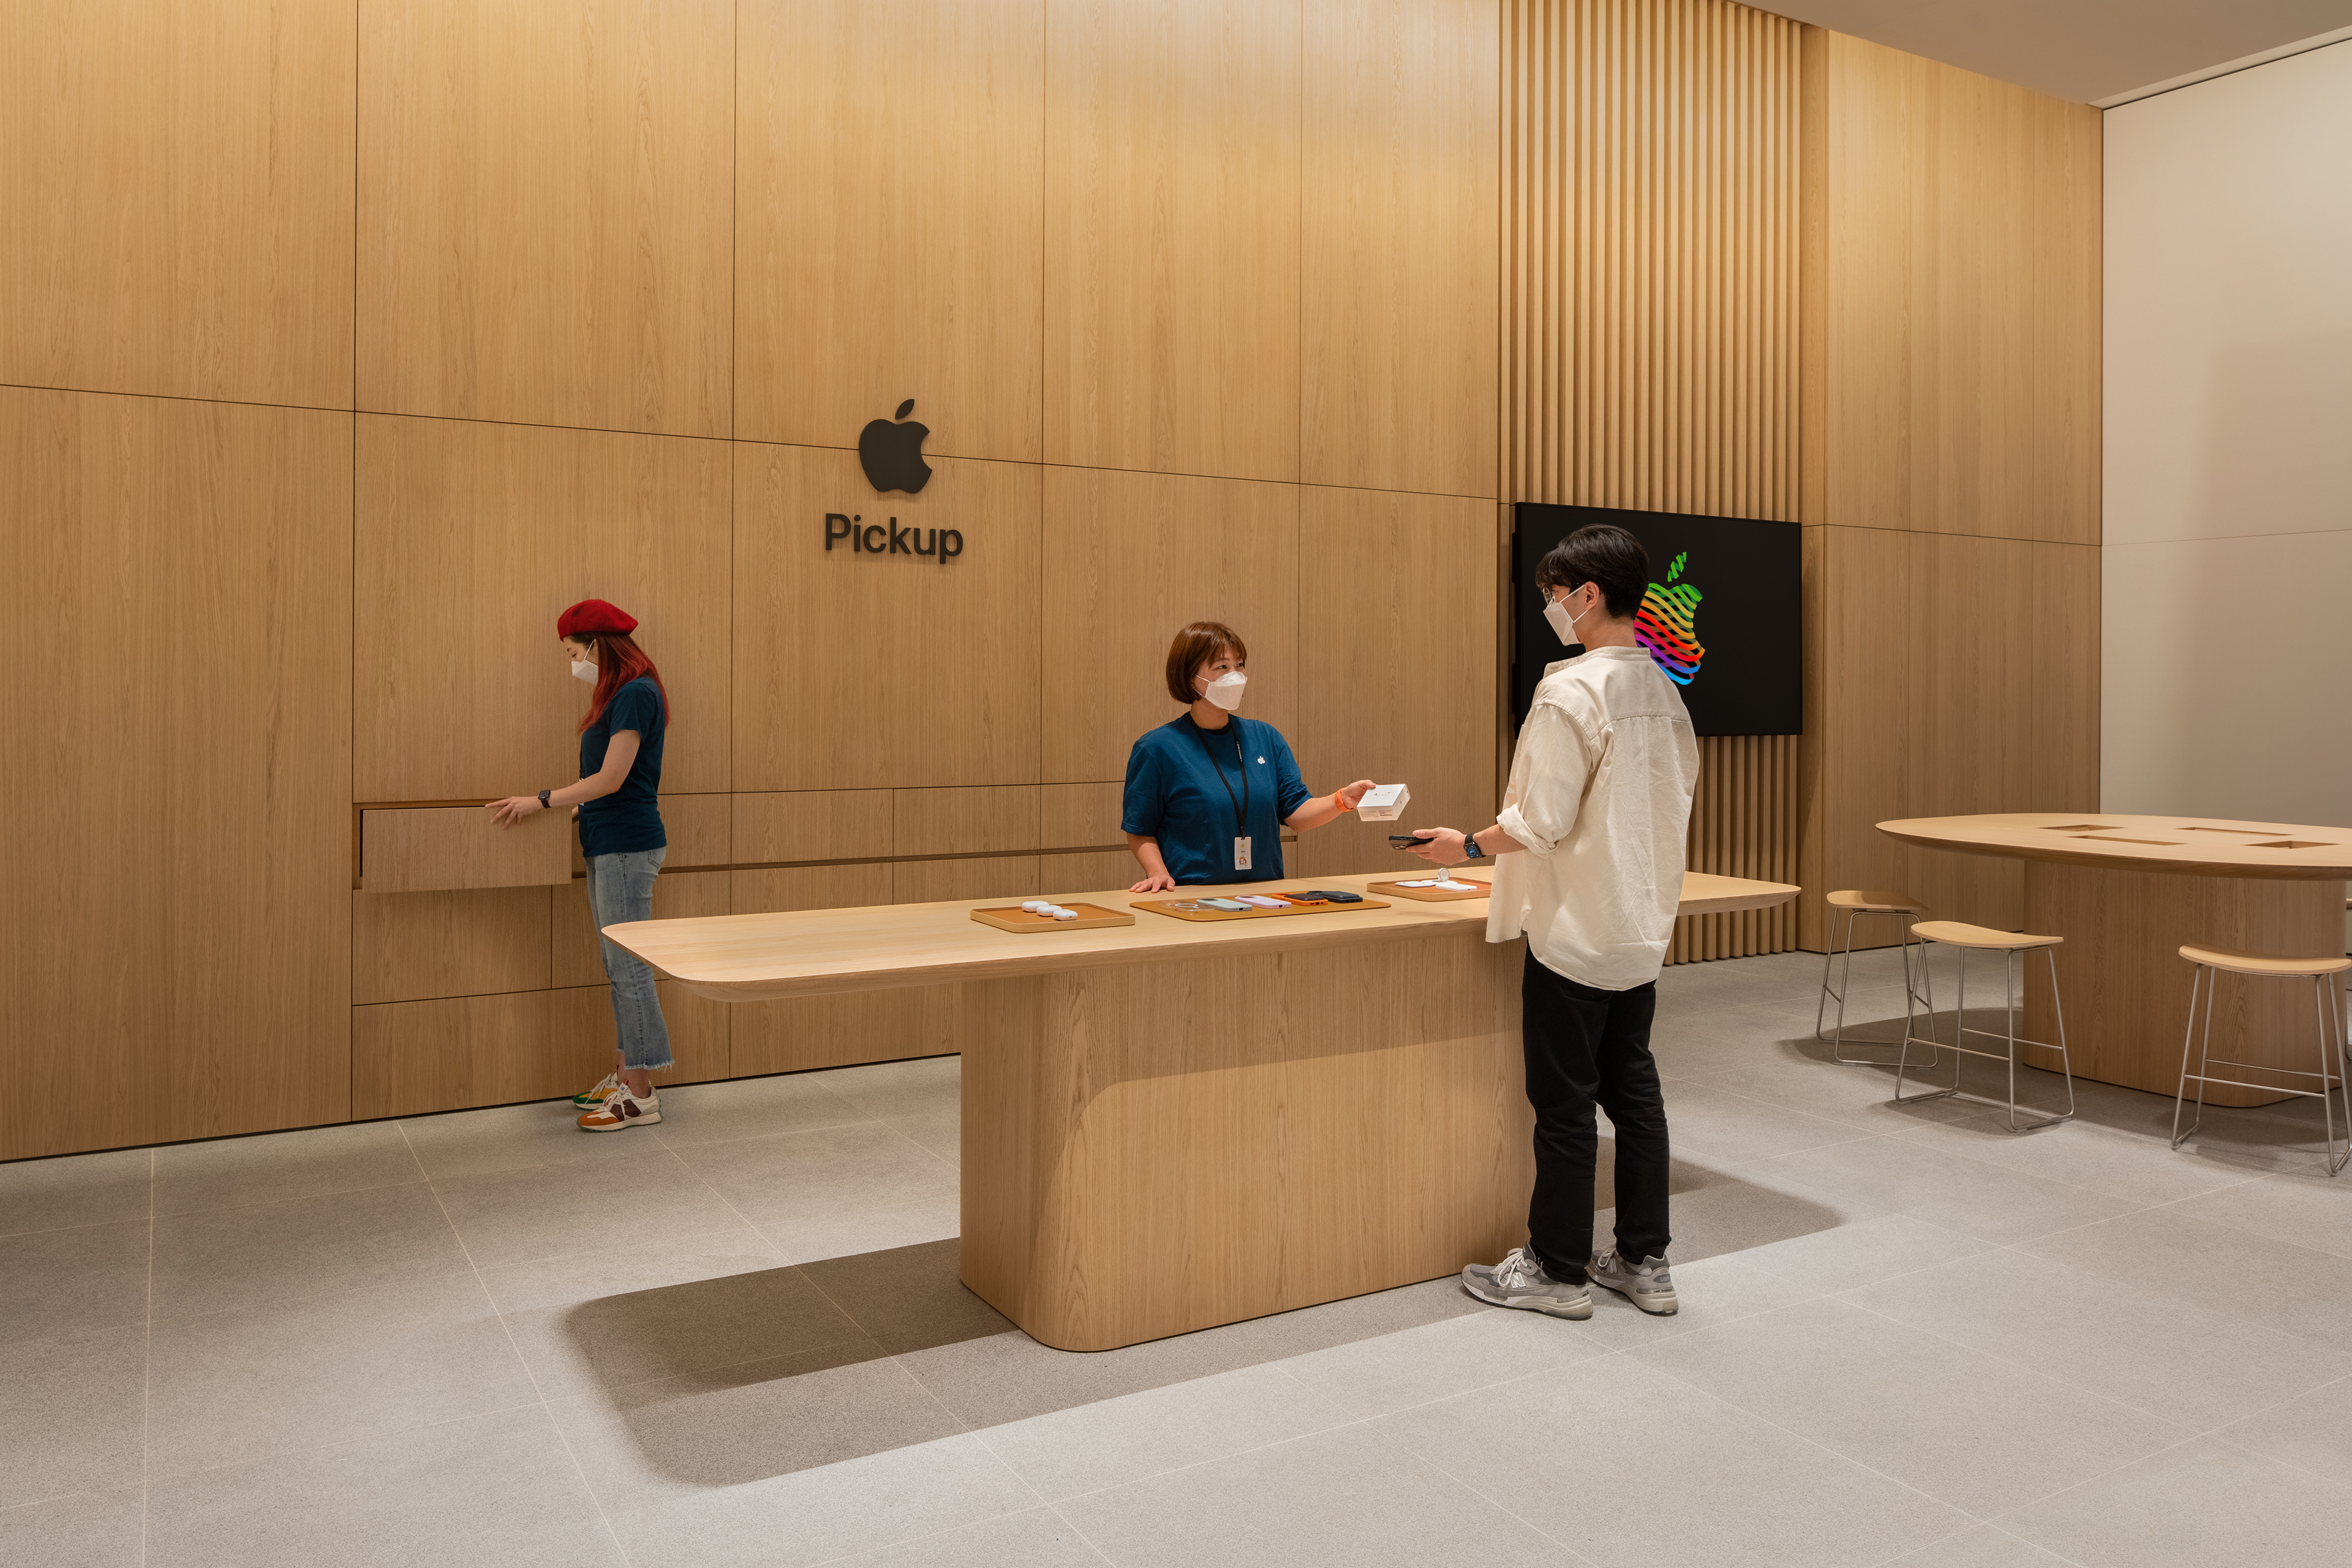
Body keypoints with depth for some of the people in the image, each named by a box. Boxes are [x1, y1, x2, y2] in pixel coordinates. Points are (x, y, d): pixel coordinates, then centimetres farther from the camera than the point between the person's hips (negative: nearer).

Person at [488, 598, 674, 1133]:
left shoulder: (636, 694, -14)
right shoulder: (618, 696, 16)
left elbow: (611, 779, -17)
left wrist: (542, 802, -11)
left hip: (628, 848, -10)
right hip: (607, 847, 10)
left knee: (629, 967, -7)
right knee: (618, 968, 13)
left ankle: (640, 1097, -1)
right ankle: (624, 1077, 22)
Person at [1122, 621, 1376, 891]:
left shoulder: (1266, 738, 14)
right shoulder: (1157, 748, 0)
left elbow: (1296, 814, 10)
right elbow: (1139, 832, 4)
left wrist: (1342, 800, -7)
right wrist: (1159, 873, -13)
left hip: (1265, 894, 3)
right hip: (1190, 897, -3)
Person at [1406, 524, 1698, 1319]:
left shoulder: (1571, 692, -18)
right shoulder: (1662, 689, 7)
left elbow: (1541, 821, -21)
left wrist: (1470, 845, -6)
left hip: (1575, 931, -8)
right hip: (1642, 926, 8)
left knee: (1565, 1103, 3)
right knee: (1634, 1090, 15)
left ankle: (1558, 1269, 15)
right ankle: (1645, 1262, 24)